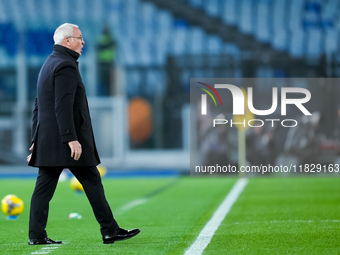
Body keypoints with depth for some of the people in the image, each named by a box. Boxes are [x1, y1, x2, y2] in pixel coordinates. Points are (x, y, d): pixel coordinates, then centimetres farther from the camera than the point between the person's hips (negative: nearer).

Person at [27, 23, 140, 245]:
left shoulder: (49, 64, 20)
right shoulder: (66, 65, -13)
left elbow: (39, 105, 21)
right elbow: (63, 106, -22)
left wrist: (37, 139, 22)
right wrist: (71, 139, -24)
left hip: (47, 139, 10)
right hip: (63, 137, -10)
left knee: (45, 186, 4)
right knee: (92, 181, -2)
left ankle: (37, 235, 1)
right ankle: (110, 230, 2)